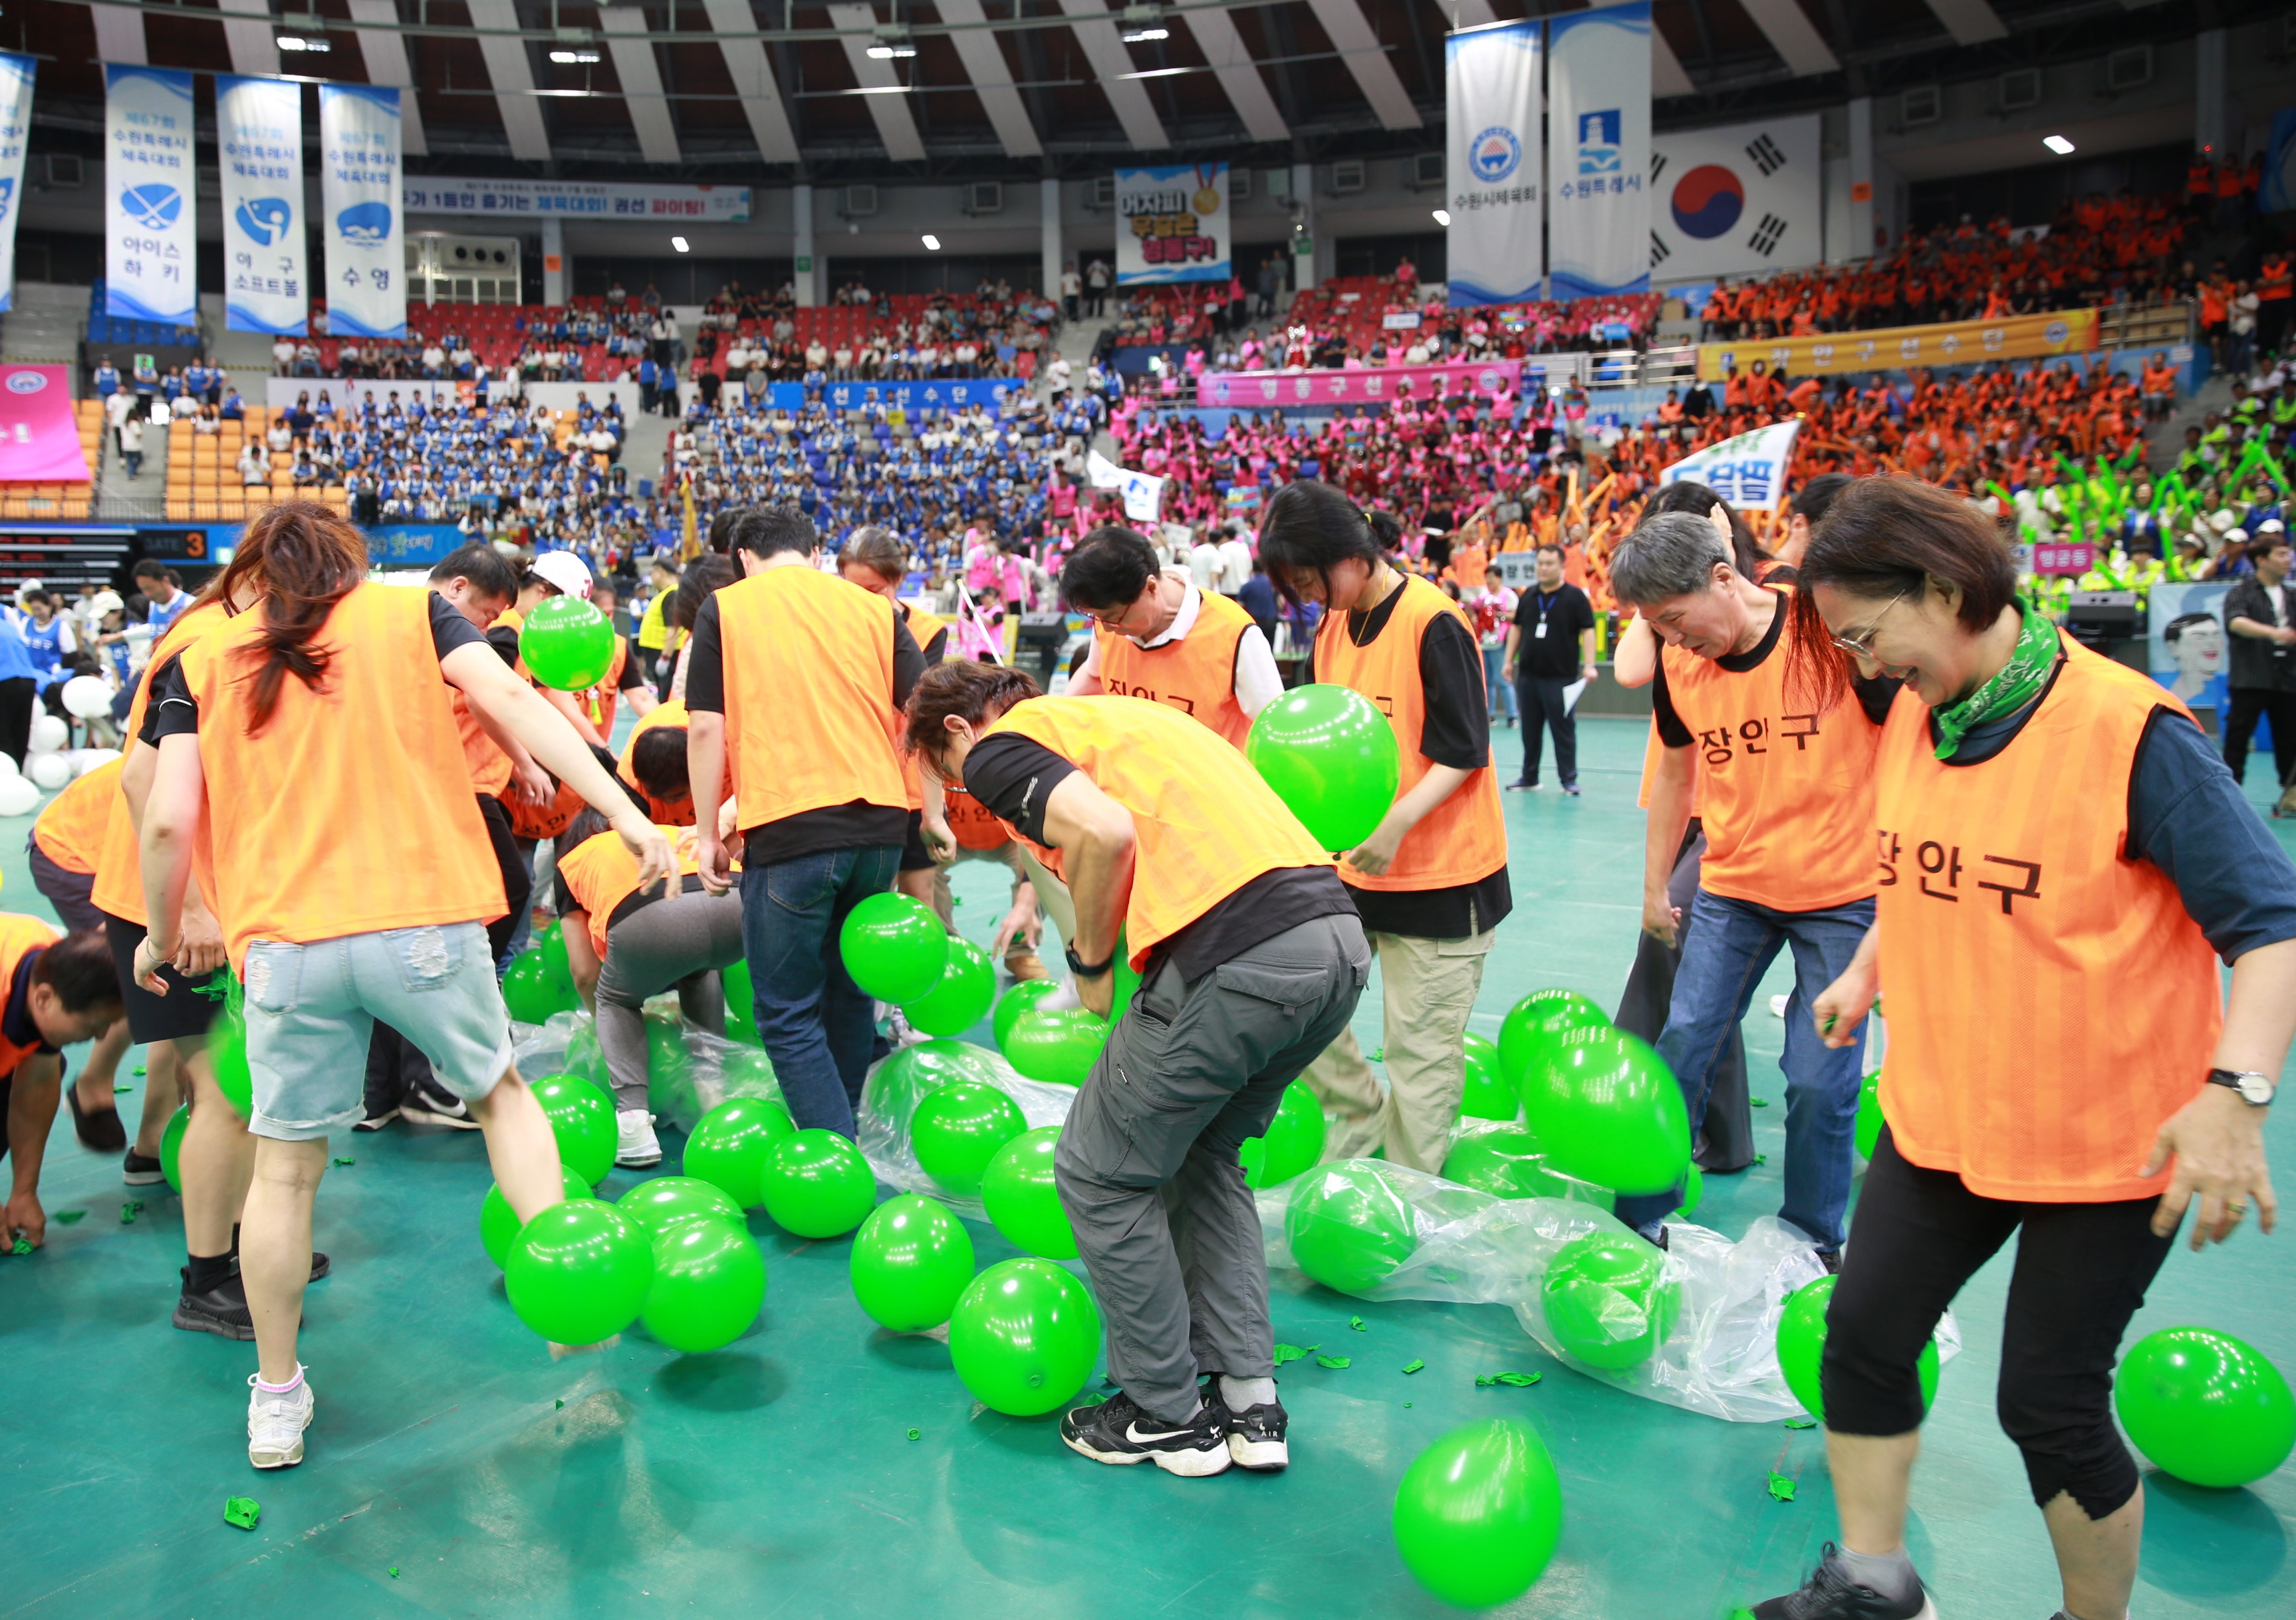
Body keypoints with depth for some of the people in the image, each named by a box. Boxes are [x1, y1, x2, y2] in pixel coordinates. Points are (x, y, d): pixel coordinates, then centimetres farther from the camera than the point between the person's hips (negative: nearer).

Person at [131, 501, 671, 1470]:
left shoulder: (201, 658, 11)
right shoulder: (408, 611, 9)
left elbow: (169, 821, 3)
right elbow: (511, 700, -6)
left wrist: (163, 936, 19)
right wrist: (622, 811, -10)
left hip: (284, 943, 1)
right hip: (423, 920, 0)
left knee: (284, 1169, 13)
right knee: (499, 1090, 22)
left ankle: (275, 1401, 22)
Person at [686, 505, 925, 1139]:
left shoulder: (725, 608, 7)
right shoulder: (873, 609, 14)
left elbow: (706, 729, 1)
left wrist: (707, 833, 8)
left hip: (787, 828, -4)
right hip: (881, 822, 4)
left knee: (788, 1014, 4)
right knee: (850, 992, 21)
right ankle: (839, 1128, 34)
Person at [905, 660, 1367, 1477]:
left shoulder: (1000, 745, 6)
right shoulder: (1115, 714, 31)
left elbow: (1106, 832, -14)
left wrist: (1090, 961, 2)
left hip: (1240, 961, -9)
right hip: (1339, 939, 9)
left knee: (1100, 1176, 13)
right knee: (1203, 1157, 28)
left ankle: (1169, 1418, 24)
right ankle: (1248, 1403, 29)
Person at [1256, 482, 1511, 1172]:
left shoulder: (1433, 622, -15)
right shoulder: (1332, 626, 7)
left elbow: (1463, 750, -16)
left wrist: (1395, 825, -27)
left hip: (1440, 876, -7)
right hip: (1350, 868, 7)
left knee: (1419, 1050, 1)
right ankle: (1362, 1120, 26)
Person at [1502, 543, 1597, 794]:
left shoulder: (1575, 597, -4)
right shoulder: (1529, 595, 10)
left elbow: (1587, 631, -6)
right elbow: (1517, 628, 18)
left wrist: (1589, 665, -15)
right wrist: (1509, 660, 13)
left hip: (1561, 677, -5)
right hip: (1528, 674, 5)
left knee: (1564, 728, -2)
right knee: (1530, 729, 10)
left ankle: (1569, 779, 4)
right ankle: (1529, 778, 18)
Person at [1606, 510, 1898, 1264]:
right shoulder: (1678, 664, -4)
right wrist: (1655, 887, 16)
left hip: (1842, 894, -4)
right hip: (1731, 889, 4)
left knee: (1820, 1077, 1)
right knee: (1683, 1047, 2)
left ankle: (1813, 1242, 21)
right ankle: (1640, 1219, 18)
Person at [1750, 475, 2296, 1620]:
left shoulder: (2131, 732, -21)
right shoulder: (1912, 720, 0)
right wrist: (1866, 972, 9)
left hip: (2107, 1140, -6)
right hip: (1941, 1114, 7)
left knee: (2049, 1403, 3)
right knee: (1863, 1334, 10)